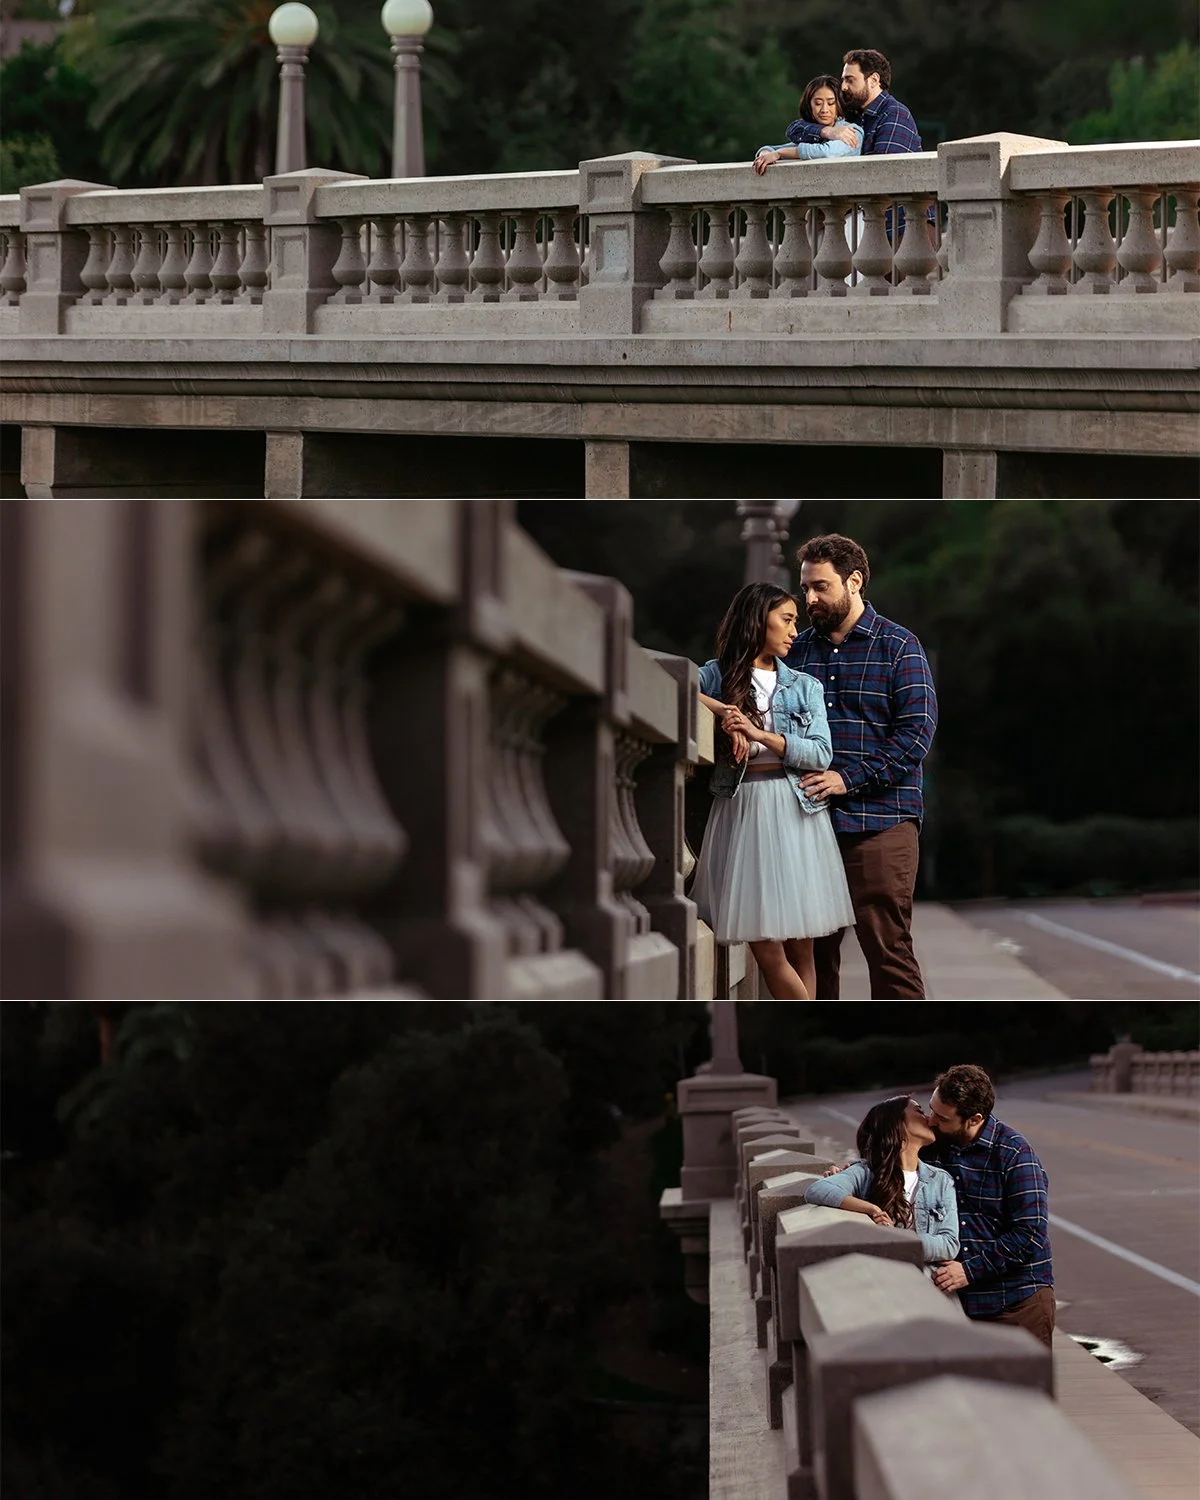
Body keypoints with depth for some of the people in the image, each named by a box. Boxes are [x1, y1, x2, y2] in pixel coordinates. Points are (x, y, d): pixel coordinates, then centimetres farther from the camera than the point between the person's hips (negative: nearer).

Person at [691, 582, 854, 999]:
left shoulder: (805, 687, 13)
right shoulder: (717, 675, 8)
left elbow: (821, 754, 2)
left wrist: (761, 735, -10)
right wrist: (722, 708, -12)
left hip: (795, 812, 2)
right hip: (740, 810, -2)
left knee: (798, 949, 0)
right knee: (764, 947, -8)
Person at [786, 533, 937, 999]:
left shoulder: (898, 647, 0)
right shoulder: (796, 649, 15)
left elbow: (916, 731, -8)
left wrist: (849, 779, -16)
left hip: (879, 822, -5)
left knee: (889, 949, -6)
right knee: (812, 949, 7)